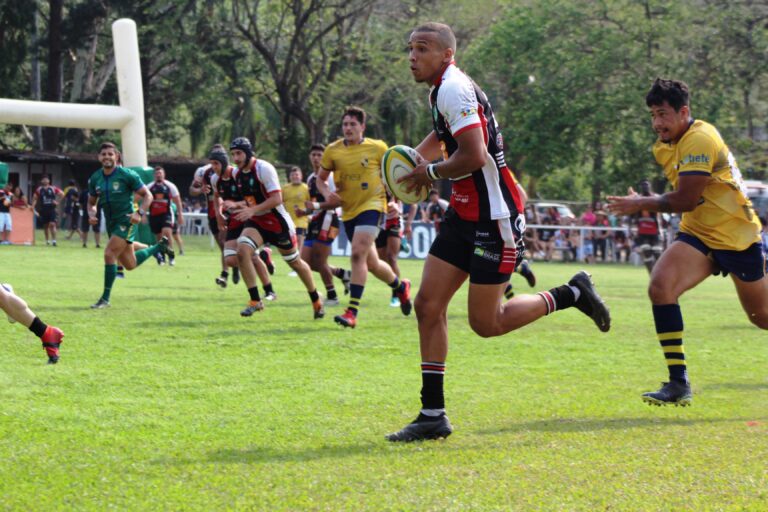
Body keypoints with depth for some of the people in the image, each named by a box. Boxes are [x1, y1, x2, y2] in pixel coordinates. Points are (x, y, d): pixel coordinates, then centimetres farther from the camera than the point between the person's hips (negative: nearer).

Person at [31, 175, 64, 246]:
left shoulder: (53, 188, 1)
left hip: (52, 209, -2)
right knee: (45, 226, 9)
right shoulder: (39, 190, 6)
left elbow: (62, 194, 5)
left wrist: (57, 201, -3)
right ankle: (47, 240, 22)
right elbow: (35, 198, 9)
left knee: (52, 224, -13)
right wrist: (33, 206, -6)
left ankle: (54, 240, -12)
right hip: (43, 210, 3)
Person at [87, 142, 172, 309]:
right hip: (111, 223, 7)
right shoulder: (95, 178, 3)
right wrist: (91, 215, -7)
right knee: (130, 264, 15)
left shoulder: (127, 175, -12)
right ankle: (159, 247, 42)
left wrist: (139, 213, -22)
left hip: (126, 221, -7)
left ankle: (105, 298, -11)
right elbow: (91, 202, 15)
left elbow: (147, 195, -7)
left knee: (109, 254, -21)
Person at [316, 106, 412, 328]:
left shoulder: (377, 148, -3)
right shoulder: (333, 151, 1)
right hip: (348, 211, 4)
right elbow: (321, 178, 13)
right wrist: (327, 193, -8)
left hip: (372, 204, -4)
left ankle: (352, 311, -26)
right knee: (372, 264, 13)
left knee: (358, 253, -24)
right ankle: (400, 286, 44)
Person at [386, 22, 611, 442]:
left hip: (493, 218, -10)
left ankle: (572, 294, 16)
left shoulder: (453, 89, -18)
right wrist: (416, 157, 12)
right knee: (428, 305, 1)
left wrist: (430, 172, -11)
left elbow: (474, 156, -27)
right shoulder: (442, 91, 13)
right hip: (464, 215, 10)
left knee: (485, 323, -3)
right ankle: (432, 415, 4)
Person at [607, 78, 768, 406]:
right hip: (698, 235, 7)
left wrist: (641, 204, -15)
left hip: (737, 237, -7)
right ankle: (678, 384, -17)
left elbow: (685, 200, -25)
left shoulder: (699, 140, -23)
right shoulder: (666, 145, 5)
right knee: (660, 286, -19)